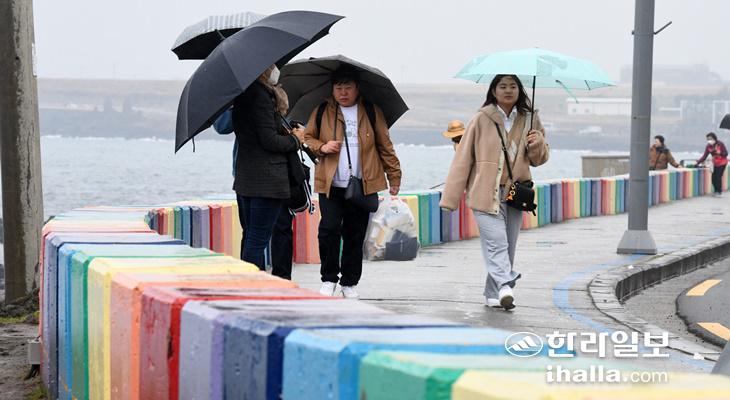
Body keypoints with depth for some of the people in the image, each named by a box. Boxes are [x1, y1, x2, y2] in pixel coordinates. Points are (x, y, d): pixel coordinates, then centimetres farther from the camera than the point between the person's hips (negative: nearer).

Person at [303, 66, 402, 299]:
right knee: (329, 229, -13)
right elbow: (308, 137, 15)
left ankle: (350, 283, 17)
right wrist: (321, 147, -6)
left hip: (363, 186, 1)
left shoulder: (371, 111, 8)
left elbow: (384, 145, 10)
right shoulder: (323, 111, 8)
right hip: (330, 184, -1)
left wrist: (394, 176, 5)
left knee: (355, 235, 5)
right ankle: (329, 279, 3)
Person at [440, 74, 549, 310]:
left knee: (508, 246, 6)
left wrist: (537, 144, -7)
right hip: (485, 192, -4)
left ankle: (493, 295, 15)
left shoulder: (529, 120, 9)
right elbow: (463, 158, -1)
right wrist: (451, 197, -3)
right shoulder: (482, 120, -3)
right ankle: (505, 287, -28)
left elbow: (539, 159, 17)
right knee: (496, 242, -17)